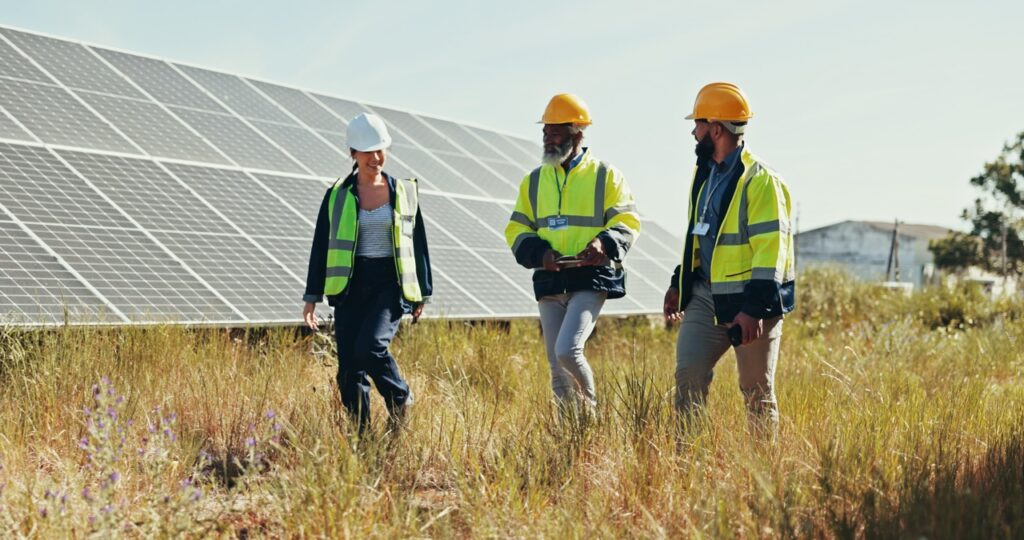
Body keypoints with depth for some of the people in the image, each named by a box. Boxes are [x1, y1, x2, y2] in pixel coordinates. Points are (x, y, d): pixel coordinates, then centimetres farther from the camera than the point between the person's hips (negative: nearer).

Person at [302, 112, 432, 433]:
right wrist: (312, 296, 3)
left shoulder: (404, 192, 7)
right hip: (350, 286, 2)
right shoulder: (337, 196, 6)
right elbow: (320, 247, 8)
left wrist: (422, 294, 11)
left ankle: (401, 402, 2)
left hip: (390, 285, -2)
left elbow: (419, 244, 12)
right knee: (349, 370, -2)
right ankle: (360, 434, 9)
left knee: (370, 346, -23)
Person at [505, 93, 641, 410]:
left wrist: (604, 243, -23)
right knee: (558, 369, 6)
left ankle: (590, 408, 6)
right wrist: (538, 252, -9)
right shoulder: (534, 181, 13)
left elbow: (628, 221, -2)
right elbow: (516, 230, 12)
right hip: (549, 282, 5)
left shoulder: (605, 176, 2)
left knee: (568, 351, -21)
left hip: (590, 279, -5)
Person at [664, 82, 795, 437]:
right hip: (706, 296, 8)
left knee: (757, 393, 2)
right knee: (688, 375, -1)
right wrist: (679, 284, 19)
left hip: (750, 301, -7)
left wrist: (754, 309, -25)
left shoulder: (760, 181, -15)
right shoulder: (704, 173, 13)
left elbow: (771, 249, -20)